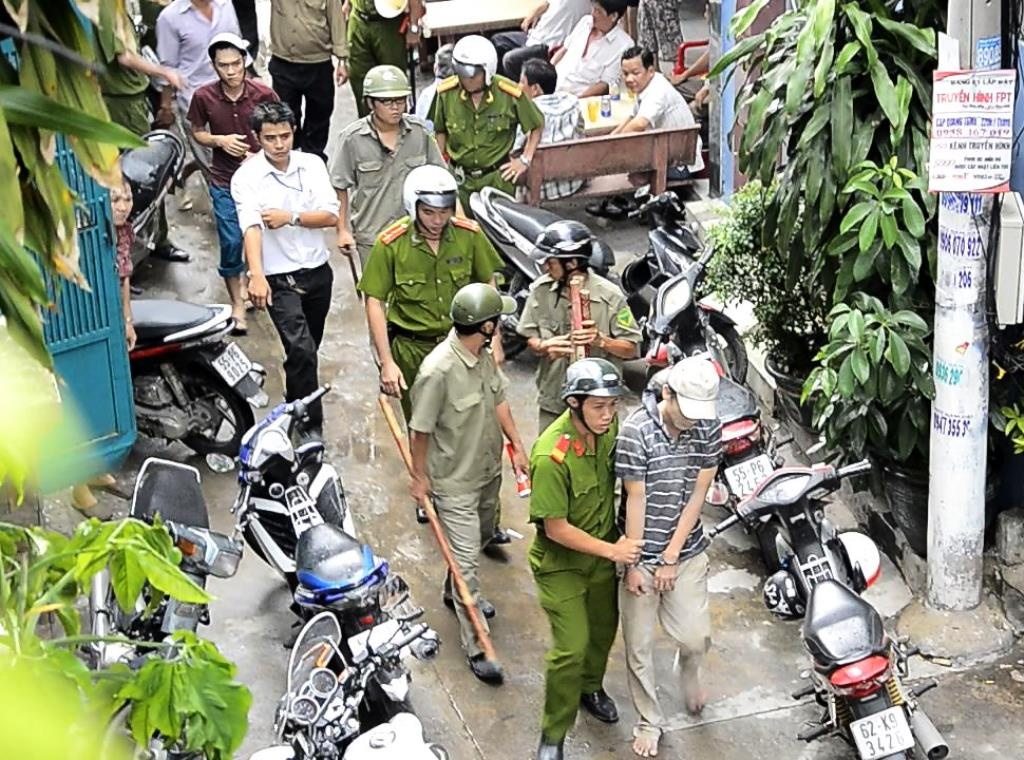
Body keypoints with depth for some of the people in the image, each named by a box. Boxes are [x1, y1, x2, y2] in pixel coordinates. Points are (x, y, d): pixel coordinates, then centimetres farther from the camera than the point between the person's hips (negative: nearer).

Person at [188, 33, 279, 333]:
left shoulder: (264, 94, -13)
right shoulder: (204, 97, -10)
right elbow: (197, 132, 5)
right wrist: (220, 140, -15)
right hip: (225, 182, 0)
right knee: (231, 244, 3)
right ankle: (237, 304, 19)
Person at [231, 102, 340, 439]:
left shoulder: (312, 165, 1)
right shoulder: (247, 176, -11)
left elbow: (330, 215, -5)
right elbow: (250, 227, -25)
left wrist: (291, 217, -20)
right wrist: (256, 275, -39)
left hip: (317, 271, 5)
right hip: (278, 278, -5)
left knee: (309, 349, 18)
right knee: (301, 349, -18)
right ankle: (310, 424, -7)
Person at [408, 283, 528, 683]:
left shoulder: (484, 354, -6)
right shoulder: (438, 371, -31)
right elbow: (420, 429, -20)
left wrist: (517, 446, 9)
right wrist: (420, 478, -10)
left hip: (489, 471, 9)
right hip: (455, 482, -8)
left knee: (482, 537, 27)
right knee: (466, 560, -2)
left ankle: (455, 593, 53)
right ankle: (476, 647, 6)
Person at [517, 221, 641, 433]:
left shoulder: (609, 296, -15)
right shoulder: (541, 290, -6)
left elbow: (632, 349, -9)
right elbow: (531, 338, 3)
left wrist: (601, 340, -27)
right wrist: (545, 347, -19)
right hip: (551, 402, 3)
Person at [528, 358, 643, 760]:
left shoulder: (608, 425, -15)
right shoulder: (551, 456, -34)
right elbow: (556, 529, -26)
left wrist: (617, 541, 5)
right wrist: (612, 550, -21)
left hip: (603, 551, 6)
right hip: (561, 563, -6)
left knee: (604, 628, 23)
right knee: (572, 648, -5)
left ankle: (590, 687, 51)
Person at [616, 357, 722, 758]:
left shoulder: (709, 428, -8)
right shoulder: (636, 430, -19)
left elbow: (698, 495, -6)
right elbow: (635, 500, -15)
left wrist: (671, 557, -8)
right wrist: (633, 564, -11)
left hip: (687, 552, 2)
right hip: (641, 553, -2)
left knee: (696, 636, 3)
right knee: (638, 645, 7)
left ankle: (689, 672, 39)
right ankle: (649, 721, 26)